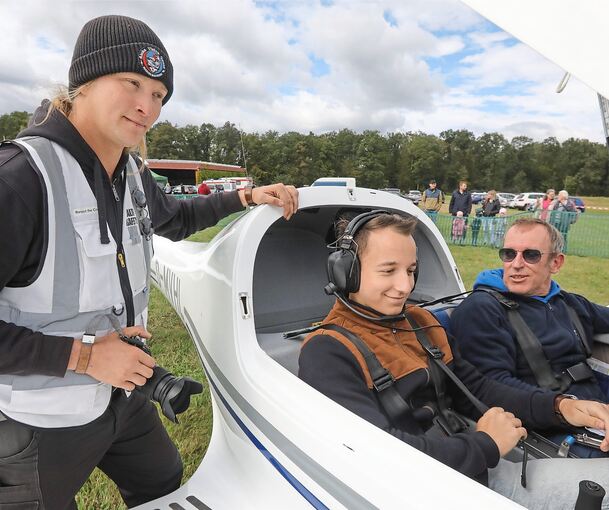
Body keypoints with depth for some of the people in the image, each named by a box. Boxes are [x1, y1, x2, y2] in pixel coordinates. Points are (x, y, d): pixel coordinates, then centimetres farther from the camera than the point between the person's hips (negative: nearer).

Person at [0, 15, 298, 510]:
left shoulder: (132, 174, -3)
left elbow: (175, 218, 18)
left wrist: (249, 196, 10)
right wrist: (84, 356, -25)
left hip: (123, 392, 7)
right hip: (40, 421, -7)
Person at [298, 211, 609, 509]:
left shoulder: (420, 322, 8)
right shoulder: (327, 353, -18)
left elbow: (474, 388, 13)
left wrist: (557, 406, -2)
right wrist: (485, 444, -14)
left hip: (480, 472, 8)